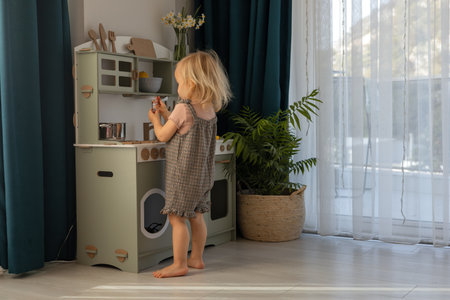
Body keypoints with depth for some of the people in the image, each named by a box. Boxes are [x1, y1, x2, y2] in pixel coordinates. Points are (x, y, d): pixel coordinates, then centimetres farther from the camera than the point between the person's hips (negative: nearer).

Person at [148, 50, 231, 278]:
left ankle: (179, 264, 3)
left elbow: (163, 135, -9)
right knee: (196, 216, 16)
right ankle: (196, 258, 26)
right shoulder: (210, 109, 6)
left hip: (182, 174, -8)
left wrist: (155, 119, 10)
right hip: (201, 174, 9)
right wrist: (166, 113, 20)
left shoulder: (183, 109, -18)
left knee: (177, 218, -2)